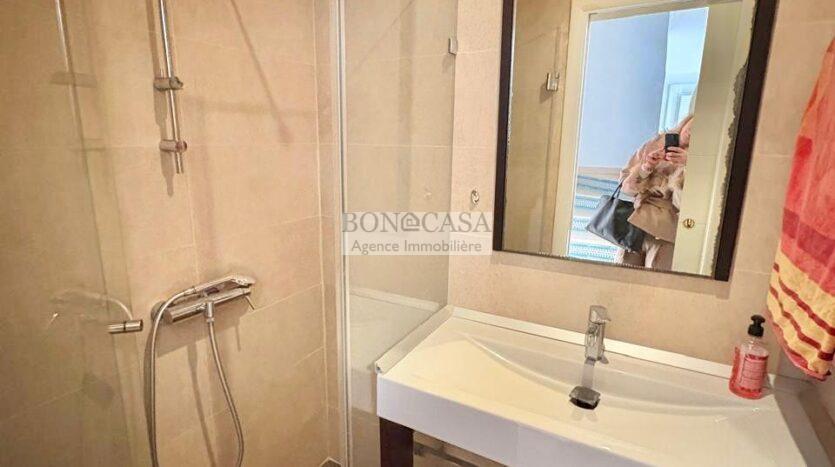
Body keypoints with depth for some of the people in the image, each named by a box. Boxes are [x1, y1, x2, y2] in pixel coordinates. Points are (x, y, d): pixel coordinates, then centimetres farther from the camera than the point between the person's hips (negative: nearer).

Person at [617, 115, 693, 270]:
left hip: (663, 234, -2)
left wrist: (687, 164, -22)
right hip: (632, 225, 3)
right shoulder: (654, 145, 8)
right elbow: (625, 184, 8)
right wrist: (645, 168, -10)